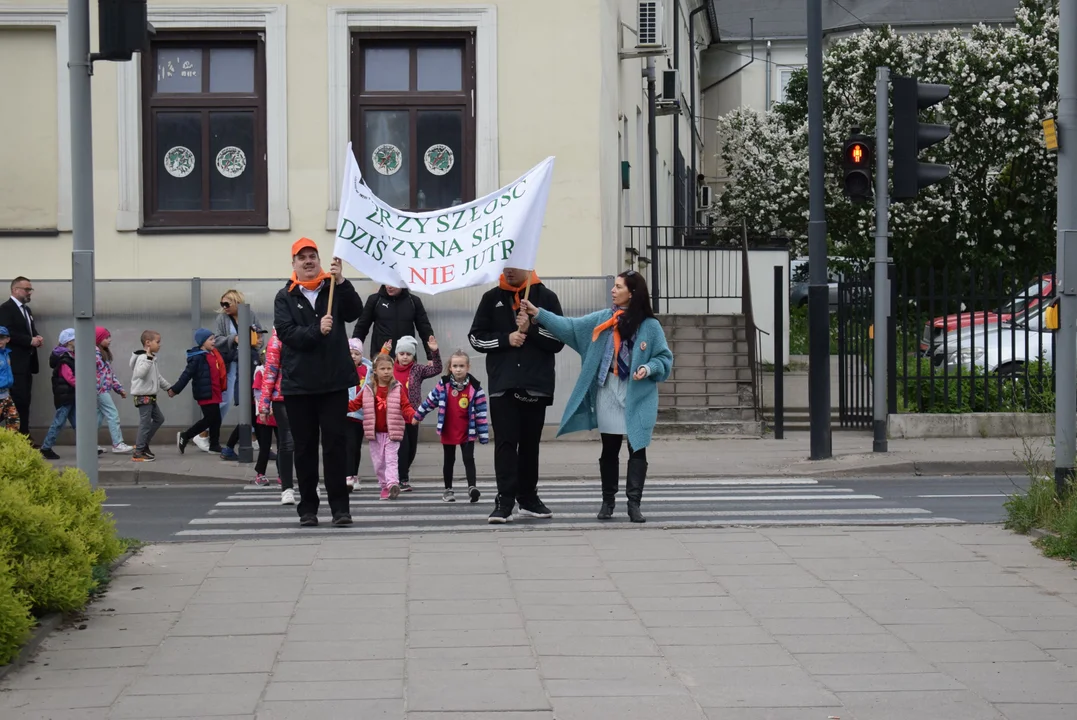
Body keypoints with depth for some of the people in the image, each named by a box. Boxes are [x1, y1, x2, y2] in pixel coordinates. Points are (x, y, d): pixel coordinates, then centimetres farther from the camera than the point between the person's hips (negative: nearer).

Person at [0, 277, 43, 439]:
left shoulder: (26, 309, 19)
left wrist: (37, 338, 1)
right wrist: (30, 340, -18)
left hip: (27, 363, 9)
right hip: (15, 364, -9)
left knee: (24, 403, 7)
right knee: (18, 402, -11)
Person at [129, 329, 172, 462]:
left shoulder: (152, 358, 14)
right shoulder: (143, 358, -17)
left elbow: (158, 376, 26)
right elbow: (140, 373, -35)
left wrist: (168, 387, 31)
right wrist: (149, 358, -39)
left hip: (150, 396, 10)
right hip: (143, 396, -10)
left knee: (159, 418, 15)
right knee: (145, 423, -8)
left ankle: (143, 444, 22)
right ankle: (138, 453, -3)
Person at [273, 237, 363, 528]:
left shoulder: (334, 288, 6)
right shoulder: (285, 297, 3)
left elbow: (355, 313, -11)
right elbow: (286, 333, -9)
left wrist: (341, 282, -22)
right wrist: (316, 331, -24)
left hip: (334, 380, 0)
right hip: (298, 383, 0)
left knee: (335, 443, 0)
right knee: (305, 447, 6)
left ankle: (340, 506, 3)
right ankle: (308, 508, 13)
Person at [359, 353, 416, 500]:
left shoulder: (398, 389, -1)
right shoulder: (369, 390, 5)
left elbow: (405, 406, -6)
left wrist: (413, 415, -25)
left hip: (392, 433, -3)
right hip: (375, 433, 3)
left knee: (391, 460, -13)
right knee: (378, 462, 7)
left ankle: (393, 484, -26)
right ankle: (384, 487, 18)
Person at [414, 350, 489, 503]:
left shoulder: (475, 387, -11)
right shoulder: (444, 385, -4)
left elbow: (481, 413, -9)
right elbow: (431, 401, 9)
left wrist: (484, 435, -10)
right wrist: (418, 416, 14)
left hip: (467, 433, -2)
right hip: (448, 432, 3)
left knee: (469, 459, -9)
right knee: (449, 460, 12)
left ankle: (472, 487, -16)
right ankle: (448, 490, 21)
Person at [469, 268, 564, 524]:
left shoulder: (546, 297, 5)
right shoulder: (492, 298, 8)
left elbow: (558, 340, 1)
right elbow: (476, 337, 6)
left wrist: (532, 329, -14)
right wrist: (506, 339, -9)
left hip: (536, 385, 0)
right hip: (502, 384, 0)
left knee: (530, 442, 9)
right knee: (505, 441, -7)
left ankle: (528, 498, 19)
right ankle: (505, 501, -10)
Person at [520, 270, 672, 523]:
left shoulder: (650, 326, -5)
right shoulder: (602, 319, 5)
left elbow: (665, 358, -2)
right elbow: (570, 327, 4)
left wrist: (649, 368, -21)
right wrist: (538, 313, -2)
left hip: (637, 397, -3)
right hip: (608, 393, 3)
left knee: (637, 449, -2)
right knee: (609, 449, 9)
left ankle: (634, 503, 0)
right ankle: (608, 501, 18)